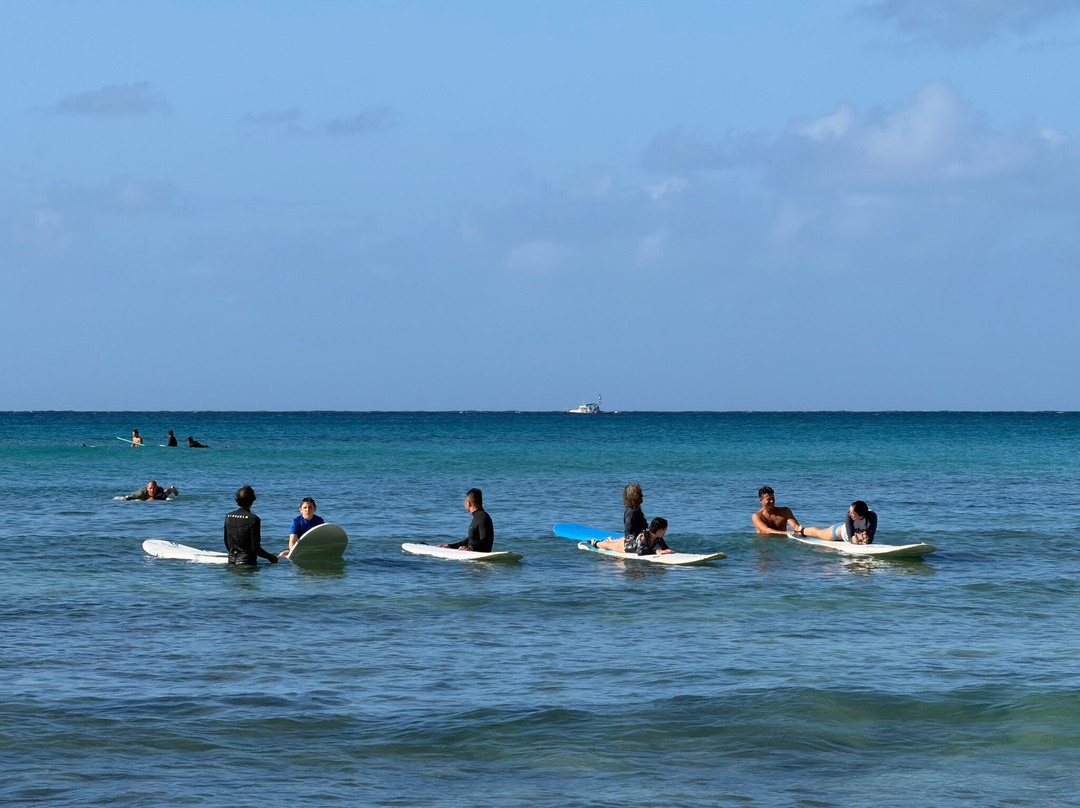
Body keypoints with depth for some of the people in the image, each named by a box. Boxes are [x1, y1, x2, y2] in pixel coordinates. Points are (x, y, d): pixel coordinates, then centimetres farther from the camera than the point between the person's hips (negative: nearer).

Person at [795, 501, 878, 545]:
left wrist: (866, 540, -65)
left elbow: (870, 540, -41)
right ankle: (802, 530, 64)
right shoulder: (849, 516, -43)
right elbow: (850, 537, -43)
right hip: (840, 529, -1)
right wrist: (853, 539, -68)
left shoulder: (872, 516, -41)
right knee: (817, 532, 29)